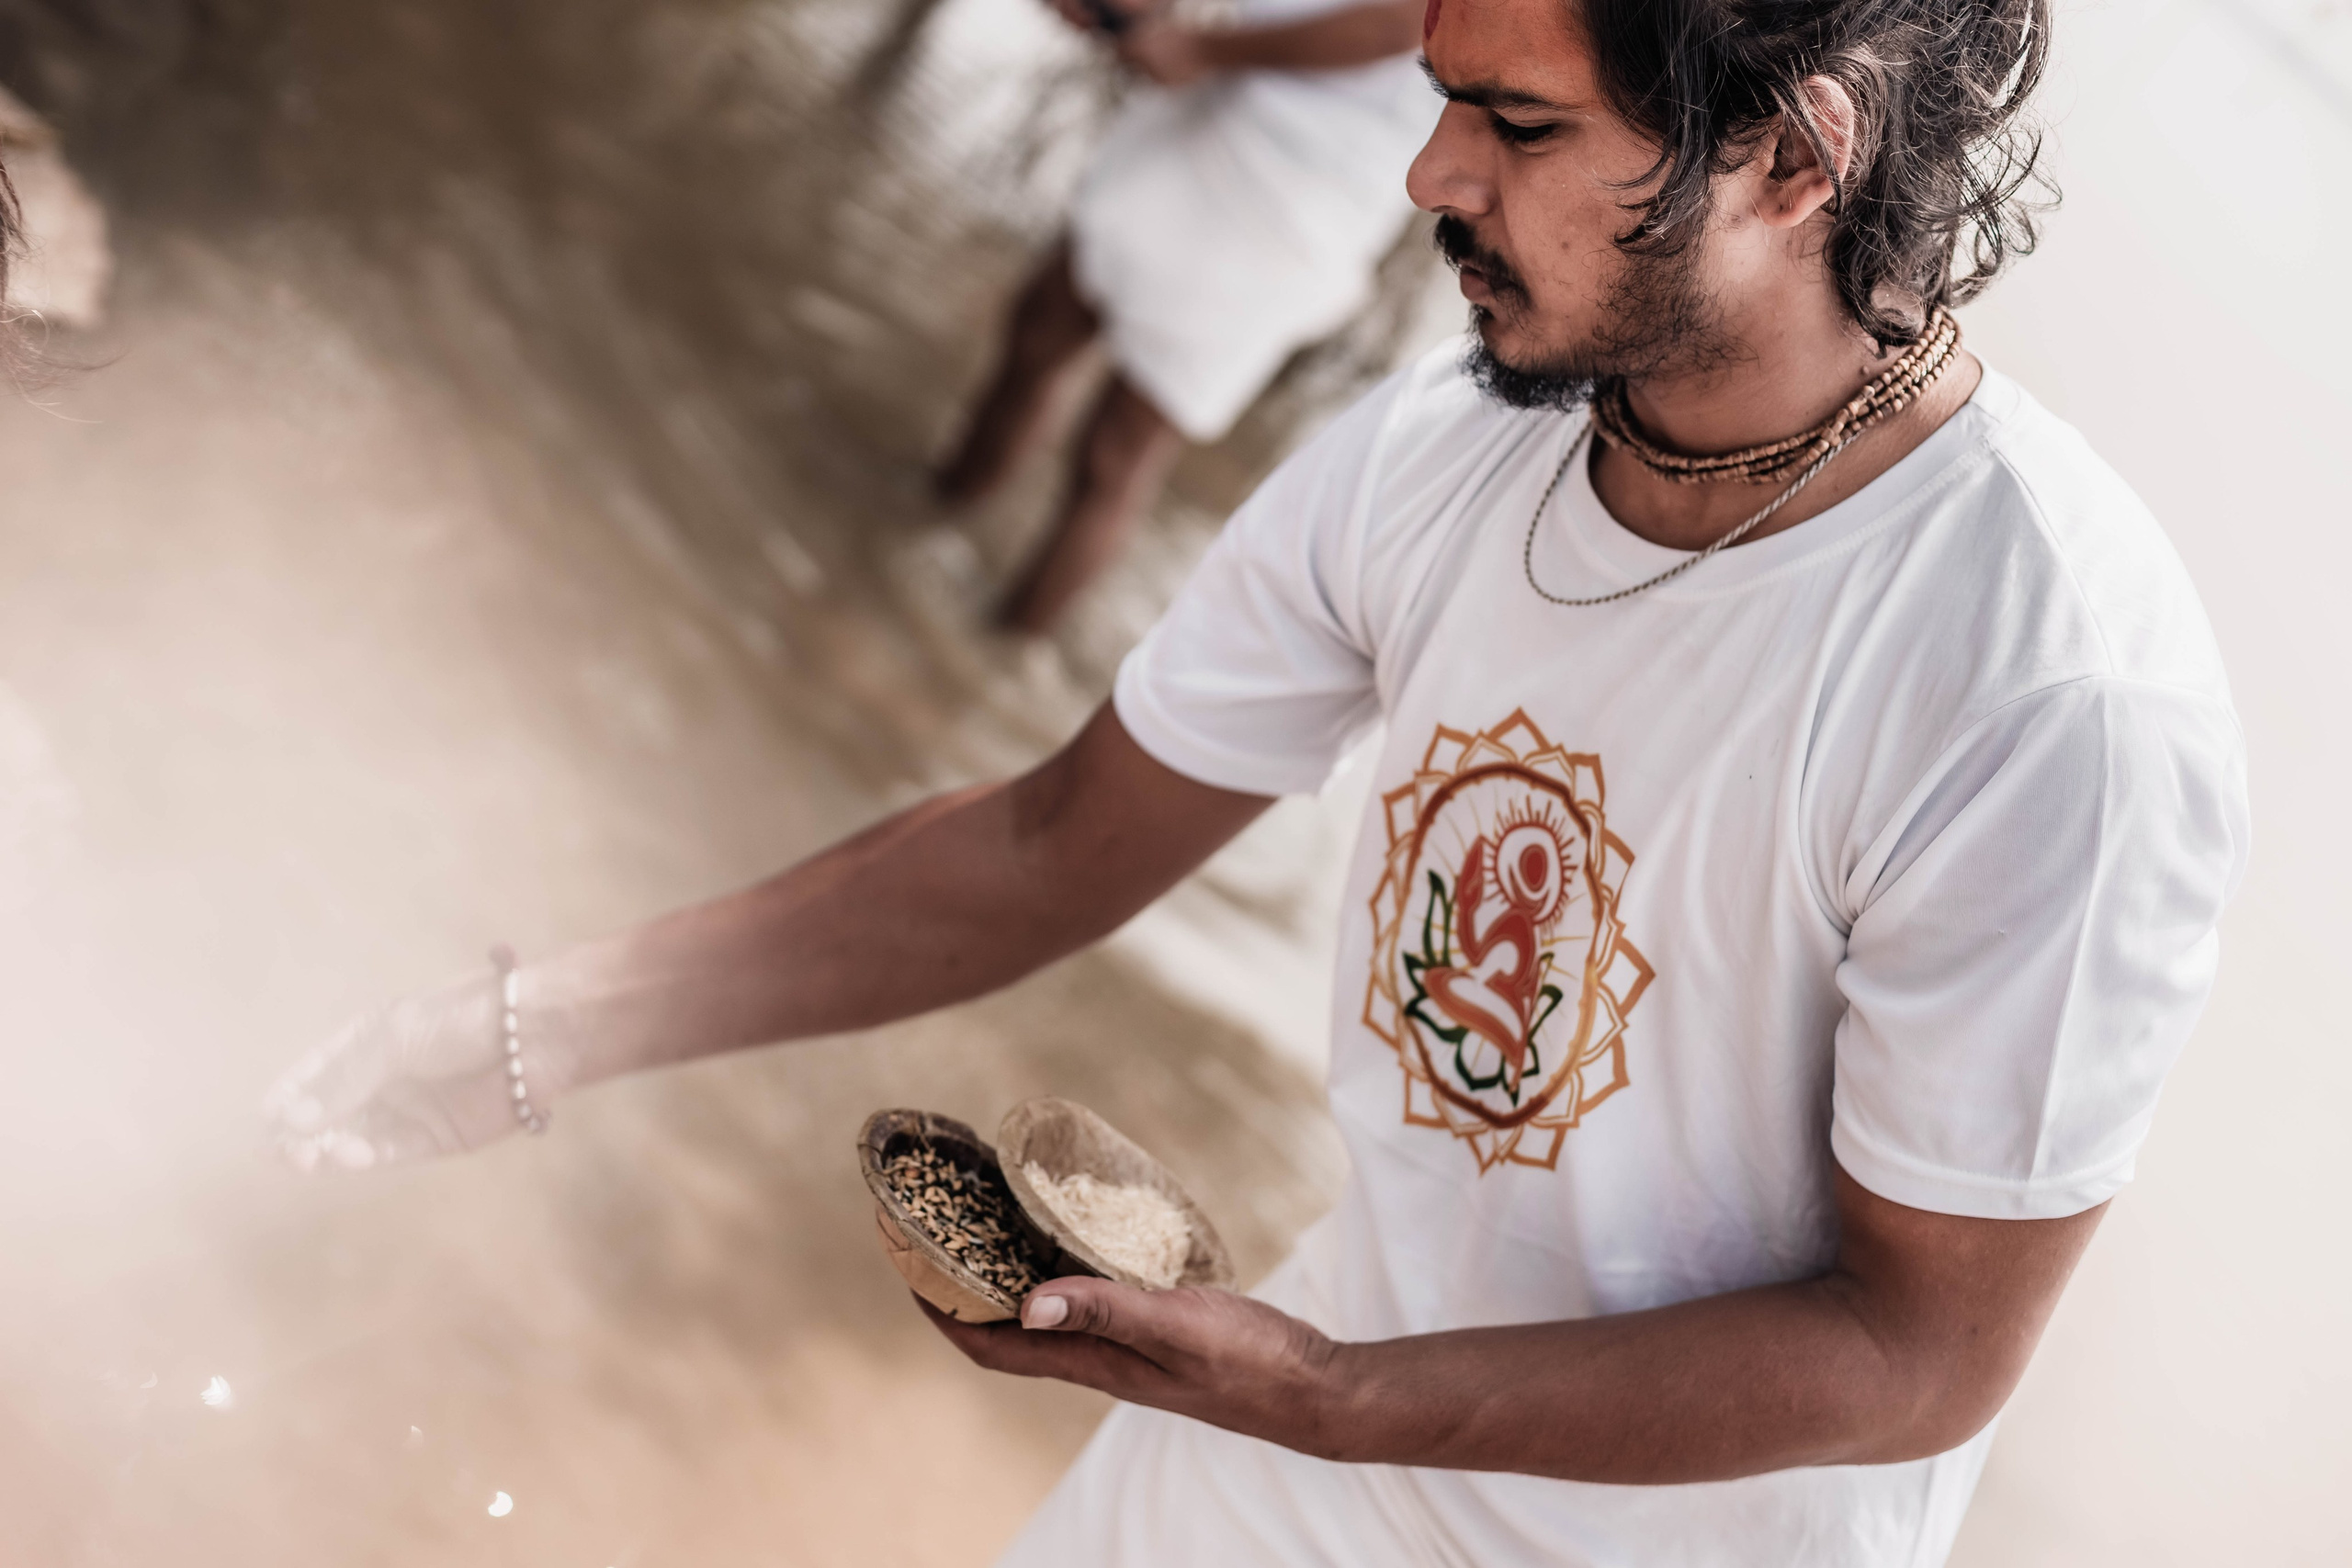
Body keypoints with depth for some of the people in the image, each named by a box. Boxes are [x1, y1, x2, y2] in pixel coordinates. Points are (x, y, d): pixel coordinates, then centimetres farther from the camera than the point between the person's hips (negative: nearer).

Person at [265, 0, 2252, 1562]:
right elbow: (1063, 840, -2)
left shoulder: (2062, 704, -32)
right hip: (1351, 1369, 5)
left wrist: (1332, 1402, -31)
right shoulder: (1447, 449, -13)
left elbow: (1924, 1353, -24)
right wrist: (557, 1022, -4)